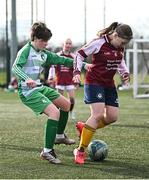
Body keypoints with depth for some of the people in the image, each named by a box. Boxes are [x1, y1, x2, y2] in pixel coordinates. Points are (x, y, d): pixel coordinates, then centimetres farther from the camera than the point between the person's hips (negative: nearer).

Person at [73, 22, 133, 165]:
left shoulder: (120, 47, 2)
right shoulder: (99, 43, -18)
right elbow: (80, 54, -11)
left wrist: (125, 73, 6)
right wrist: (77, 72, -21)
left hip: (109, 84, 8)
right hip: (94, 82, -8)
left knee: (112, 117, 2)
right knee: (98, 114, -19)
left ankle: (85, 127, 26)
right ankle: (80, 151, -12)